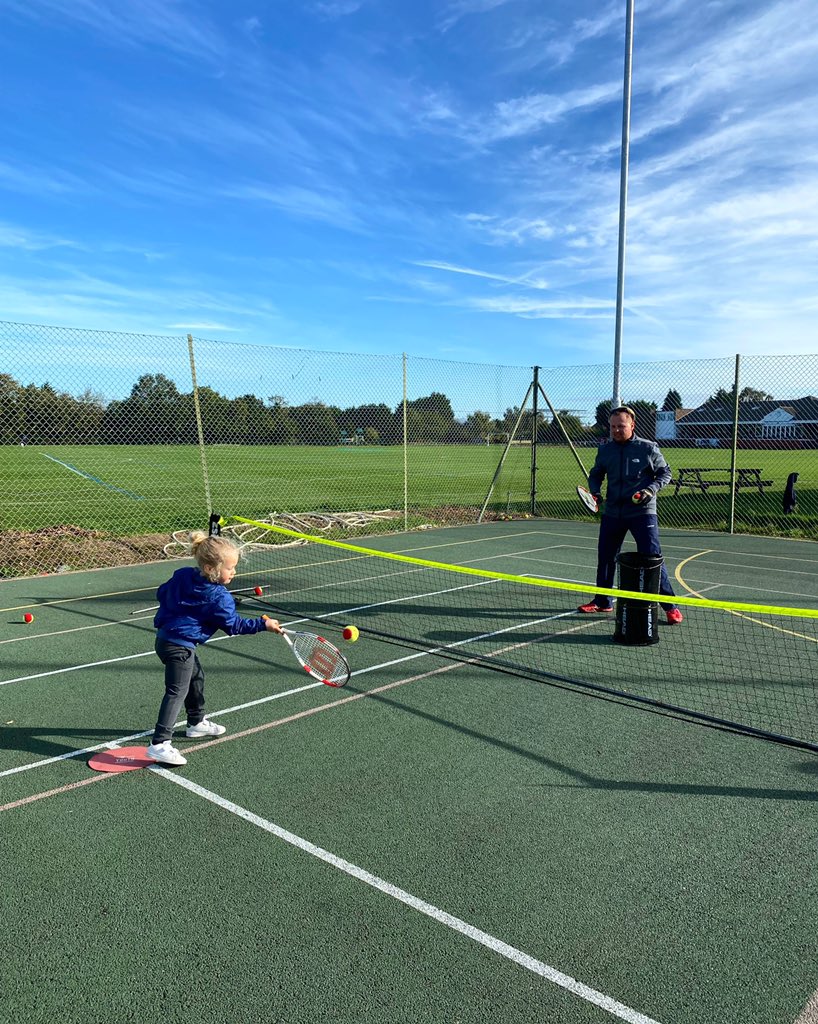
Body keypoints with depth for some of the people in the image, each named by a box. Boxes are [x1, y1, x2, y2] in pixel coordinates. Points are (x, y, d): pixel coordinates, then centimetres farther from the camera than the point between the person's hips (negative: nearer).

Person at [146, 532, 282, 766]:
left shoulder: (182, 575, 0)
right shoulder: (219, 597, -20)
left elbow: (162, 592, 14)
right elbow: (234, 625, -10)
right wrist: (264, 624, -3)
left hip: (165, 636, 10)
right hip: (179, 646, -10)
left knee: (196, 677, 25)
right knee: (177, 692, -8)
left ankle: (197, 723, 40)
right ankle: (159, 743, -11)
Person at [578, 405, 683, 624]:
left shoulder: (648, 448, -5)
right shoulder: (605, 450, 5)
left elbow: (665, 473, 2)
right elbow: (595, 474, 18)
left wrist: (651, 490, -15)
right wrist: (595, 491, -2)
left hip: (643, 512, -5)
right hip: (612, 513, 5)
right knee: (605, 557, 12)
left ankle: (670, 606, 3)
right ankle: (603, 601, 29)